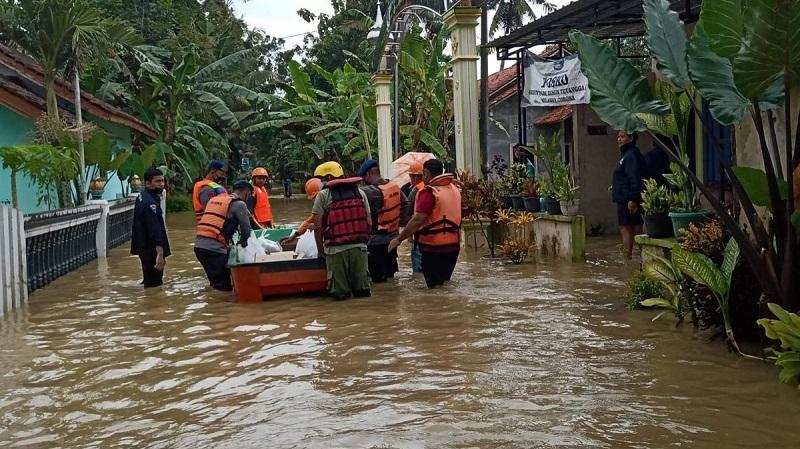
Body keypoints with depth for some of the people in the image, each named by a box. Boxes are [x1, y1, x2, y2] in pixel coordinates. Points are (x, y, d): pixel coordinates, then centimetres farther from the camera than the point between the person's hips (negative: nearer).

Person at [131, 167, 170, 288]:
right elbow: (155, 231, -28)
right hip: (151, 250, -11)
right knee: (153, 283, -7)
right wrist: (160, 254, -32)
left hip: (144, 247, 11)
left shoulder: (142, 197, 10)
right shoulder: (150, 203, -22)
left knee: (150, 280, 20)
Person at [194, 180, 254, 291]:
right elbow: (246, 230, -1)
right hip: (215, 249, -8)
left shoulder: (214, 199, 23)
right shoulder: (239, 204, -1)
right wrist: (243, 244, 17)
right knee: (224, 286, -4)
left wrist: (228, 243, 24)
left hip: (199, 245, 8)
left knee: (215, 281, 18)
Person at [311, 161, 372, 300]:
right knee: (362, 291, 11)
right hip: (359, 246, 3)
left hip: (336, 249, -3)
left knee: (340, 293, 5)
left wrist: (320, 250, 5)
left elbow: (318, 226, -5)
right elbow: (369, 222, 8)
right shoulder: (360, 192, 10)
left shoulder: (323, 195, -2)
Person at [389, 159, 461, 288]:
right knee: (445, 283, 19)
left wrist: (399, 239, -15)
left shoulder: (429, 193, -17)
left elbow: (417, 221, -21)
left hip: (434, 247, -7)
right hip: (454, 245, 7)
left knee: (434, 285, 3)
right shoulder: (454, 189, 6)